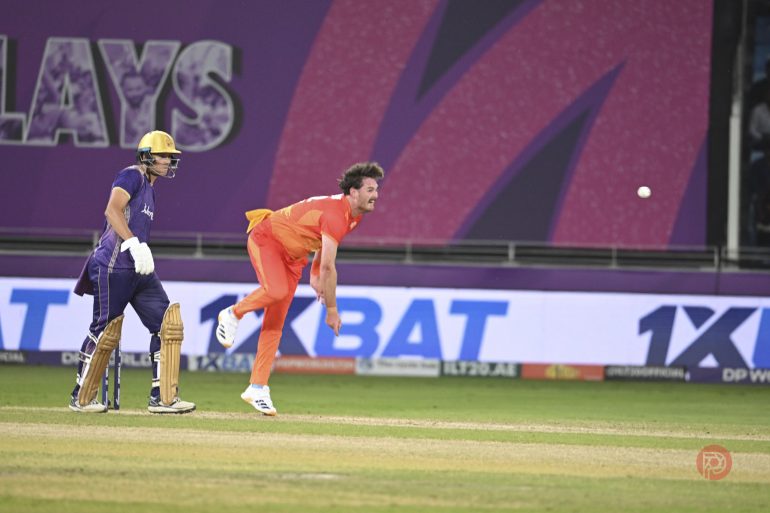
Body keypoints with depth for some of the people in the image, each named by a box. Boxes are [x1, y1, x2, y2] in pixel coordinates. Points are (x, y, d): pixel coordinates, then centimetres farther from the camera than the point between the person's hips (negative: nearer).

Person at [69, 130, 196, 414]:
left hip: (139, 271, 9)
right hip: (113, 266, -9)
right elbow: (113, 210, -22)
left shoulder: (149, 188, 22)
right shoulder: (132, 176, -6)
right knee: (105, 329, -4)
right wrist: (135, 245, -31)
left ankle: (163, 397, -1)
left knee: (167, 323, -1)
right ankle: (81, 398, 9)